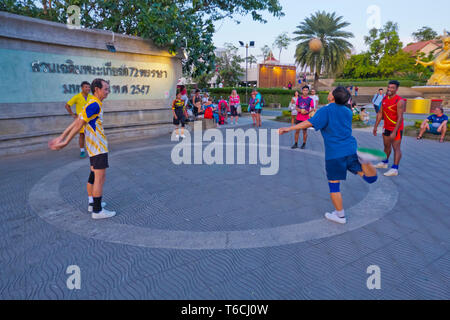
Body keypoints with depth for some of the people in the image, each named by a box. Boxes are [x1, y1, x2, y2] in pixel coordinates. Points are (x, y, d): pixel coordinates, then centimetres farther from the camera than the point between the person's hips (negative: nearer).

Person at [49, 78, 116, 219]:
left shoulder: (92, 104, 13)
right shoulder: (94, 104, -17)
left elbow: (76, 122, 14)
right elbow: (79, 124, -18)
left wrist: (62, 136, 15)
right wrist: (66, 142, -15)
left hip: (93, 147, 10)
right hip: (98, 147, -10)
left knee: (94, 174, 17)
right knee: (100, 177, -7)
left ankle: (92, 203, 28)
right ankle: (97, 211, -2)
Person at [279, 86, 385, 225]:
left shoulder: (325, 110, -5)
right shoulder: (348, 112, 15)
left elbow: (310, 123, -17)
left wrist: (288, 129, -16)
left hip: (334, 154, -5)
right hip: (351, 149, 5)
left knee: (334, 185, 8)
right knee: (371, 178, 8)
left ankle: (340, 216, 16)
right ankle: (363, 158, -22)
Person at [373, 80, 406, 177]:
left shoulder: (400, 101, -20)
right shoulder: (384, 99, 4)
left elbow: (400, 118, -25)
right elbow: (380, 113, 10)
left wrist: (394, 132, -30)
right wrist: (375, 126, 8)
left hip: (396, 128, -8)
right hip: (386, 127, 8)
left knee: (396, 148, -7)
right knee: (386, 146, 20)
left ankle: (395, 169, -7)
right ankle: (385, 163, 36)